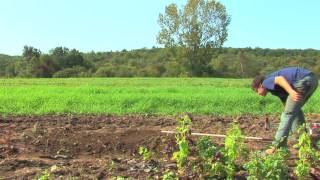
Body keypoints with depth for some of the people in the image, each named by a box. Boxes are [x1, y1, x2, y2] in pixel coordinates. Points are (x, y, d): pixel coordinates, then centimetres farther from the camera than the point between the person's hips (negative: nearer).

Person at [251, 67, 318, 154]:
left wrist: (291, 92, -30)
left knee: (288, 113, -5)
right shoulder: (276, 89, 30)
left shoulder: (266, 82, 6)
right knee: (295, 109, 27)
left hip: (303, 80, -10)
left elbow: (280, 79, -17)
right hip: (312, 79, 10)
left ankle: (277, 147, -3)